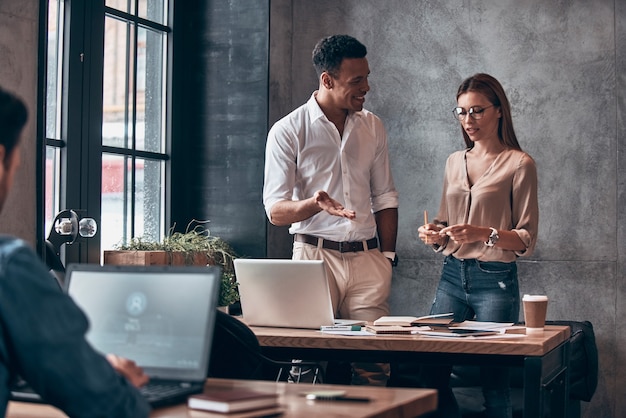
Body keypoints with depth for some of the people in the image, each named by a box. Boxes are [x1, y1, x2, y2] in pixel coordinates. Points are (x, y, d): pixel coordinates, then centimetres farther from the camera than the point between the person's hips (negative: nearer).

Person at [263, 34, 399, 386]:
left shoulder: (372, 127, 11)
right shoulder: (288, 131, -2)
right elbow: (276, 211, -5)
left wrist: (386, 257, 8)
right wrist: (314, 204, -24)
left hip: (368, 257, 3)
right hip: (316, 254, -3)